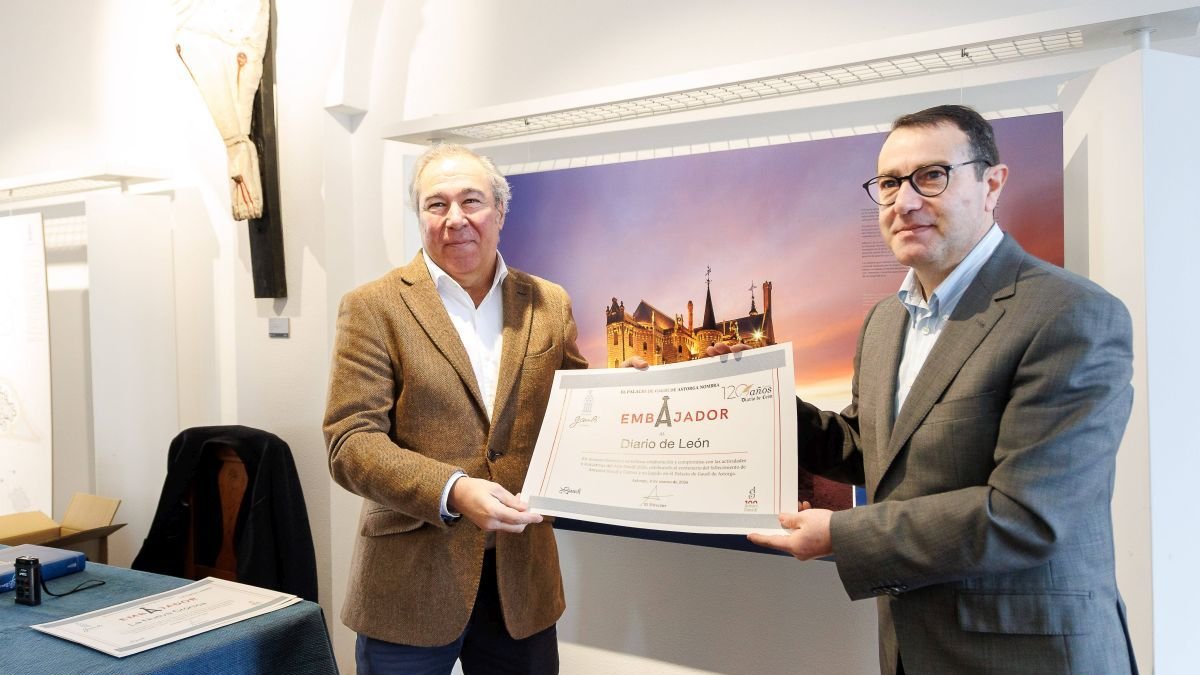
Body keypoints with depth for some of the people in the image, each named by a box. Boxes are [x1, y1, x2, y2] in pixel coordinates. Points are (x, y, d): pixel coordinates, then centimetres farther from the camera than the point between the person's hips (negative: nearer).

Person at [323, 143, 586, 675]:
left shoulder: (549, 304, 5)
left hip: (522, 576, 3)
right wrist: (453, 491, -25)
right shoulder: (374, 307, -5)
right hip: (411, 580, -3)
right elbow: (350, 442, -11)